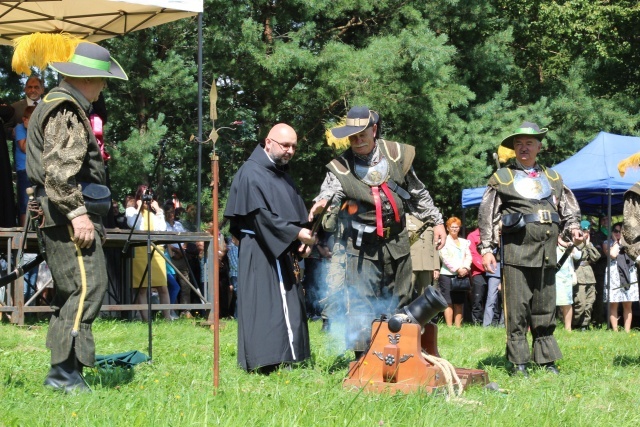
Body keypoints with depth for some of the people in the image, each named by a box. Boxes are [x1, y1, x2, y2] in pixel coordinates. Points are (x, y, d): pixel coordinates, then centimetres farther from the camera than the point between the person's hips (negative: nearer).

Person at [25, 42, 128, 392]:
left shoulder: (57, 106, 21)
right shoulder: (66, 111, -13)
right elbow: (59, 169, -24)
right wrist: (77, 212, -24)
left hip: (61, 217, 11)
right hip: (69, 217, -11)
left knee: (69, 292, 13)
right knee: (88, 287, -14)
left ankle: (62, 372, 16)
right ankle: (65, 370, -16)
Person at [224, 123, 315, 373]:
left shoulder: (282, 174, 17)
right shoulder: (252, 174, -11)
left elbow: (297, 212, 20)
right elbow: (261, 215, -19)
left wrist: (303, 240, 3)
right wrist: (296, 233, -23)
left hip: (282, 251, 9)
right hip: (261, 252, -9)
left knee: (288, 304, 7)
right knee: (266, 305, -13)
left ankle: (284, 358, 11)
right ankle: (266, 362, -14)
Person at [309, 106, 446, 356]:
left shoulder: (396, 155, 2)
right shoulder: (341, 167, -7)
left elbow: (418, 194, 14)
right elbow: (331, 189, -27)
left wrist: (437, 221, 16)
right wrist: (322, 201, -50)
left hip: (396, 244, 3)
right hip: (361, 248, -3)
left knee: (400, 303, 11)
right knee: (362, 305, -8)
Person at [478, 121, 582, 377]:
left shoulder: (552, 178, 19)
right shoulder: (502, 178, 8)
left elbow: (569, 209, 22)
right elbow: (487, 216, 5)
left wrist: (572, 229, 1)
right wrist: (487, 249, -2)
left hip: (546, 252, 4)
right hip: (517, 250, -4)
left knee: (545, 309, 7)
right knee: (517, 309, -5)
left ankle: (547, 360, 13)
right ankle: (519, 362, -1)